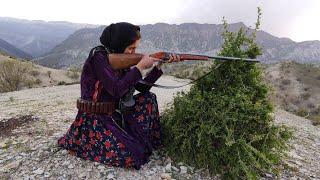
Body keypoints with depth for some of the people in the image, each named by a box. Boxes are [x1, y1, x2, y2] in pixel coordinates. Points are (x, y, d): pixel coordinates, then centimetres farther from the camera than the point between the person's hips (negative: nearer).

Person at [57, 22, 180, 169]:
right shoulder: (98, 57, -18)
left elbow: (142, 87, 5)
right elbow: (116, 90, -28)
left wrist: (158, 66, -5)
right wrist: (140, 66, -21)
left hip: (114, 113, 7)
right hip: (94, 119, -7)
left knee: (148, 98, -2)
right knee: (130, 154, -17)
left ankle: (143, 141, 10)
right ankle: (77, 142, 5)